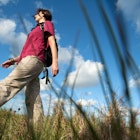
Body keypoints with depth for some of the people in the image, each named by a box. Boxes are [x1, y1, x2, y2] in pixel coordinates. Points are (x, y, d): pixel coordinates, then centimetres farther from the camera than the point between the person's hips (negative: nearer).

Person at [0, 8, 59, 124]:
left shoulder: (47, 23, 14)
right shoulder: (37, 29, 37)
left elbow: (52, 42, -3)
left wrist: (55, 62, -18)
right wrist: (14, 60, 24)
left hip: (34, 59, -9)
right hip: (31, 60, 9)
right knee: (33, 99, -4)